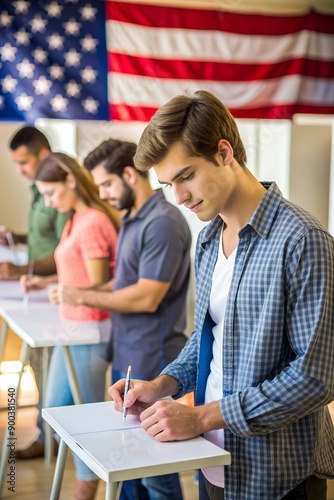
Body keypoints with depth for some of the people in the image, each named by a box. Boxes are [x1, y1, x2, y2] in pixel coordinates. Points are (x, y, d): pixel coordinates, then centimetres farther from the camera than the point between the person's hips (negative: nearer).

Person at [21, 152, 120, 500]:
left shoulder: (92, 224, -19)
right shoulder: (77, 220, 9)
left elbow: (100, 286, -16)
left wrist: (68, 293, -27)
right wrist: (47, 282, 8)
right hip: (73, 327, 10)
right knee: (56, 408, 18)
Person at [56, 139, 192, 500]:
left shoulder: (163, 223, -18)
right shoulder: (131, 219, 11)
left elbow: (147, 297, -22)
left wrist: (84, 297, -13)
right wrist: (82, 292, 5)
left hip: (150, 363, -9)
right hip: (126, 358, 9)